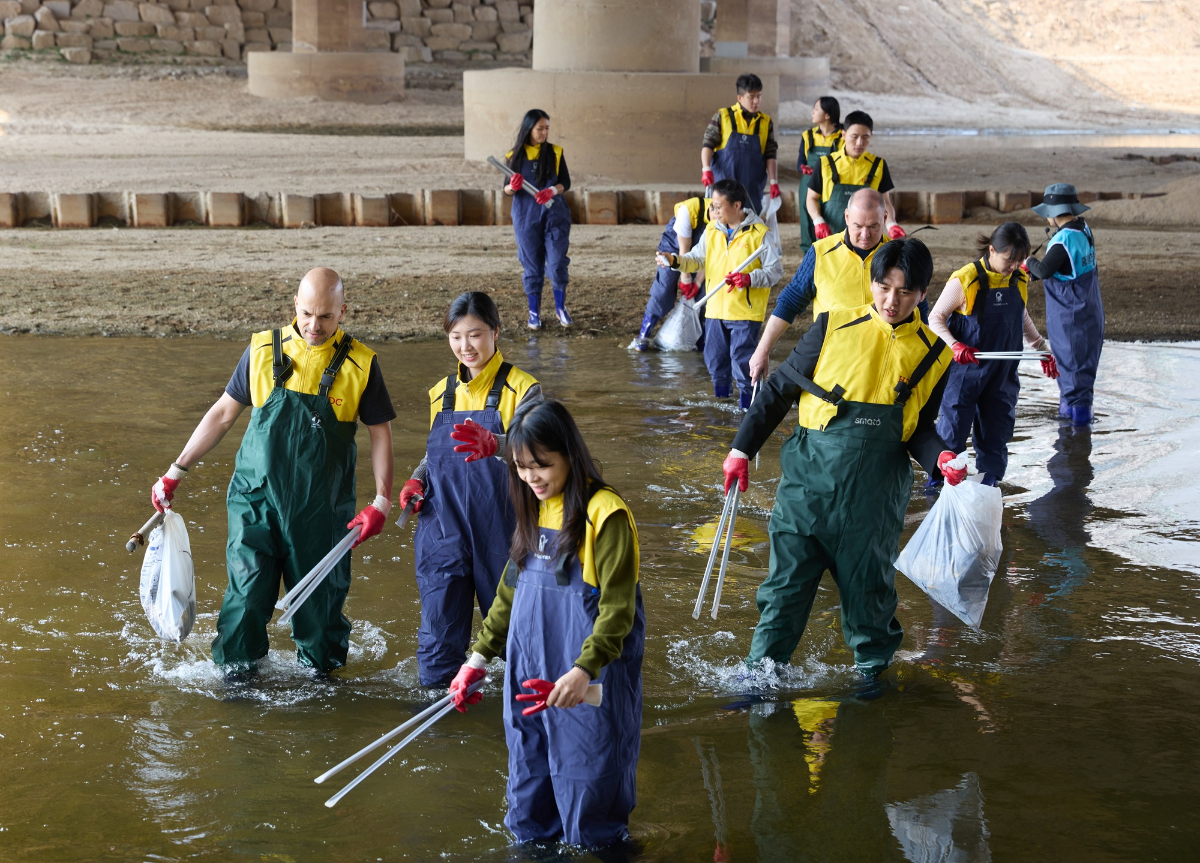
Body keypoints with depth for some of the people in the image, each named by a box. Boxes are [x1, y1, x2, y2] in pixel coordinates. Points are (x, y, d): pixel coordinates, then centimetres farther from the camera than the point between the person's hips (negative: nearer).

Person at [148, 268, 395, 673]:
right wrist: (176, 472, 9)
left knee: (319, 597, 8)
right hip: (257, 496, 0)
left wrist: (381, 500, -4)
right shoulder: (263, 351, 0)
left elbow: (380, 432, 4)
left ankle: (320, 666, 31)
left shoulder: (360, 364, -3)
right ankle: (236, 669, 14)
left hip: (320, 509, 0)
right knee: (247, 590, -3)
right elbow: (223, 413, 8)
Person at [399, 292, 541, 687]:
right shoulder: (442, 393, 10)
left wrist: (495, 444, -44)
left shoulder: (520, 388, -7)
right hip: (443, 528, 4)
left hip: (499, 529, -4)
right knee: (438, 623, 3)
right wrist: (416, 479, 1)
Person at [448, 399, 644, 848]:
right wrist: (480, 655, 15)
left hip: (588, 678, -7)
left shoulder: (605, 513, -15)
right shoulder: (535, 510, 9)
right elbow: (511, 588, 18)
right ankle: (530, 835, 32)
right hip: (531, 669, 7)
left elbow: (618, 606, -18)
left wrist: (585, 669, -29)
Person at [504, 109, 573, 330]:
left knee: (557, 263, -5)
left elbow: (566, 182, 0)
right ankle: (534, 312, 16)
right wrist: (512, 187, -19)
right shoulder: (514, 156, 1)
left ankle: (560, 307, 13)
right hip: (526, 218, 0)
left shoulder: (555, 152, 2)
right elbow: (507, 190, 4)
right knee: (532, 266, 4)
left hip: (554, 215, 0)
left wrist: (553, 191, -20)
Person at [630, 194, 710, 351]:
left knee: (701, 292, -7)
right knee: (663, 290, -11)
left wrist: (697, 282, -19)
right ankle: (643, 336, -8)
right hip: (674, 245, -3)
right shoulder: (688, 210, -37)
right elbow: (684, 249, -27)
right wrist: (685, 279, -20)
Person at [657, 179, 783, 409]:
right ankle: (720, 396, 30)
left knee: (742, 359, -6)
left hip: (746, 311, -6)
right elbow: (697, 259, 7)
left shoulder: (758, 234, -9)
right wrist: (675, 261, -11)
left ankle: (747, 399, 9)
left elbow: (775, 271, -8)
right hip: (715, 309, 6)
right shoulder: (711, 230, 8)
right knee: (714, 357, 13)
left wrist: (749, 279, -22)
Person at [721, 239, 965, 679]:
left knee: (868, 586, 11)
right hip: (809, 477, -1)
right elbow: (779, 390, 6)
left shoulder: (932, 355, 4)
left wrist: (940, 458, -9)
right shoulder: (834, 328, -1)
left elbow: (918, 429, 12)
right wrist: (743, 448, 3)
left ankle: (874, 668, 34)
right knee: (787, 581, 2)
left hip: (874, 494, 1)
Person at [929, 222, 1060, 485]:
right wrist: (955, 346, -22)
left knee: (997, 428, 10)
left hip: (1003, 373, 5)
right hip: (966, 370, -5)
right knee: (953, 425, 1)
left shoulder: (1020, 280, 2)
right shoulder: (964, 280, -15)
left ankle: (990, 479, 21)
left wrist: (1042, 351, 19)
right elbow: (936, 318, -8)